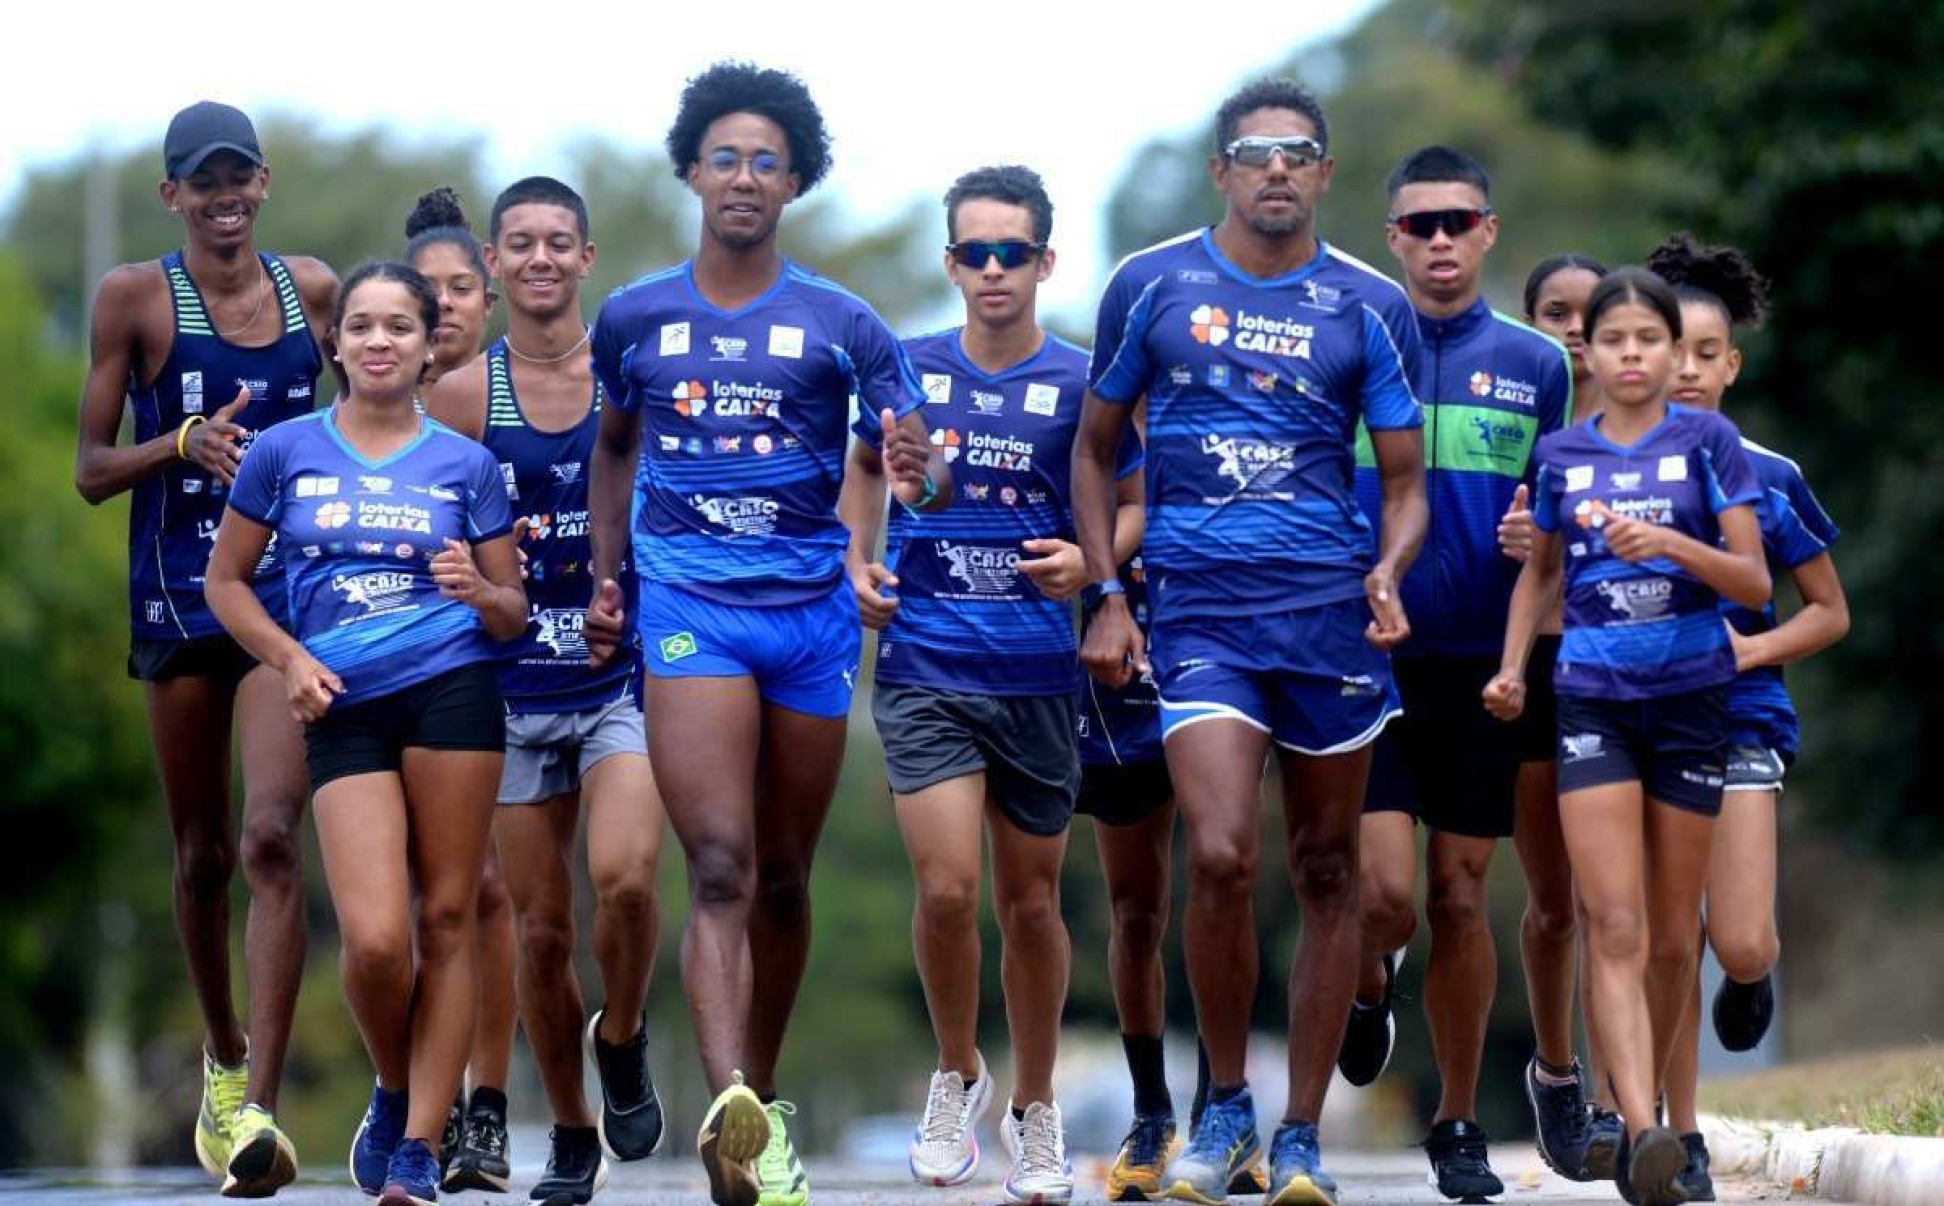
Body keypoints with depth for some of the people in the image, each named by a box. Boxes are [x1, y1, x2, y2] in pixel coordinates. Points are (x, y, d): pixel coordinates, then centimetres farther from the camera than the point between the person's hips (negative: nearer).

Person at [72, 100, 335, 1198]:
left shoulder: (313, 288, 5)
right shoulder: (137, 297, -2)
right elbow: (92, 472, -1)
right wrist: (187, 440, -17)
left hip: (291, 589, 0)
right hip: (178, 597, 0)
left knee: (271, 838, -16)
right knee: (203, 853, 11)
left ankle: (259, 1107, -20)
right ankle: (224, 1057, 34)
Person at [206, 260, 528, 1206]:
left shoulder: (467, 465, 8)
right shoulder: (285, 452, 7)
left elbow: (512, 613, 12)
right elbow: (226, 580, 12)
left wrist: (479, 592, -11)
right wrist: (291, 658, -3)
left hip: (452, 692, 0)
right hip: (344, 709, 0)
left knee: (447, 919, -3)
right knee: (374, 940, -12)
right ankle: (393, 1091, 19)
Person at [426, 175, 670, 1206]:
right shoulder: (462, 397, 2)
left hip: (628, 676, -1)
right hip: (516, 687, 1)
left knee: (623, 877, -24)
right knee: (541, 931, 4)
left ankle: (624, 1039, 6)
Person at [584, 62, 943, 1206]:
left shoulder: (844, 326, 2)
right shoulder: (634, 317, 7)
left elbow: (930, 480, 0)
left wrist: (919, 476, -24)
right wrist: (605, 578, 17)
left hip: (812, 610, 1)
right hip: (688, 606, -1)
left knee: (782, 879, 11)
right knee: (719, 866, -18)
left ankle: (764, 1107, 27)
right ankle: (728, 1110, -32)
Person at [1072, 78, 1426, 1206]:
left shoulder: (1371, 306, 5)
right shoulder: (1152, 286, 5)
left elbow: (1405, 481, 8)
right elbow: (1096, 448, 14)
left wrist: (1389, 572, -12)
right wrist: (1107, 596, 4)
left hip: (1331, 606, 1)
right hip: (1200, 606, -1)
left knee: (1328, 870, 4)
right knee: (1221, 856, -17)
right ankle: (1225, 1108, 3)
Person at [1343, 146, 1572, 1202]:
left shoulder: (1536, 365, 7)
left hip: (1483, 661, 2)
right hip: (1369, 659, -1)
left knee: (1461, 896, 6)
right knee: (1386, 890, -12)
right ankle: (1368, 984, 24)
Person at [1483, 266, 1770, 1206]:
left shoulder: (1707, 441, -1)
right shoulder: (1561, 454, 6)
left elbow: (1754, 582, -5)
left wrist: (1670, 543, -21)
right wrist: (1511, 668, 7)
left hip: (1691, 698, 0)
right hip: (1593, 702, 0)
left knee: (1672, 935, 6)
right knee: (1615, 927, -14)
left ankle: (1643, 1110, 23)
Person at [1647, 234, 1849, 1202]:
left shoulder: (1767, 477, 1)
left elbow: (1829, 612, 9)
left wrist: (1753, 649, -9)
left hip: (1738, 719, 0)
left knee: (1741, 945, -10)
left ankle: (1755, 973, 28)